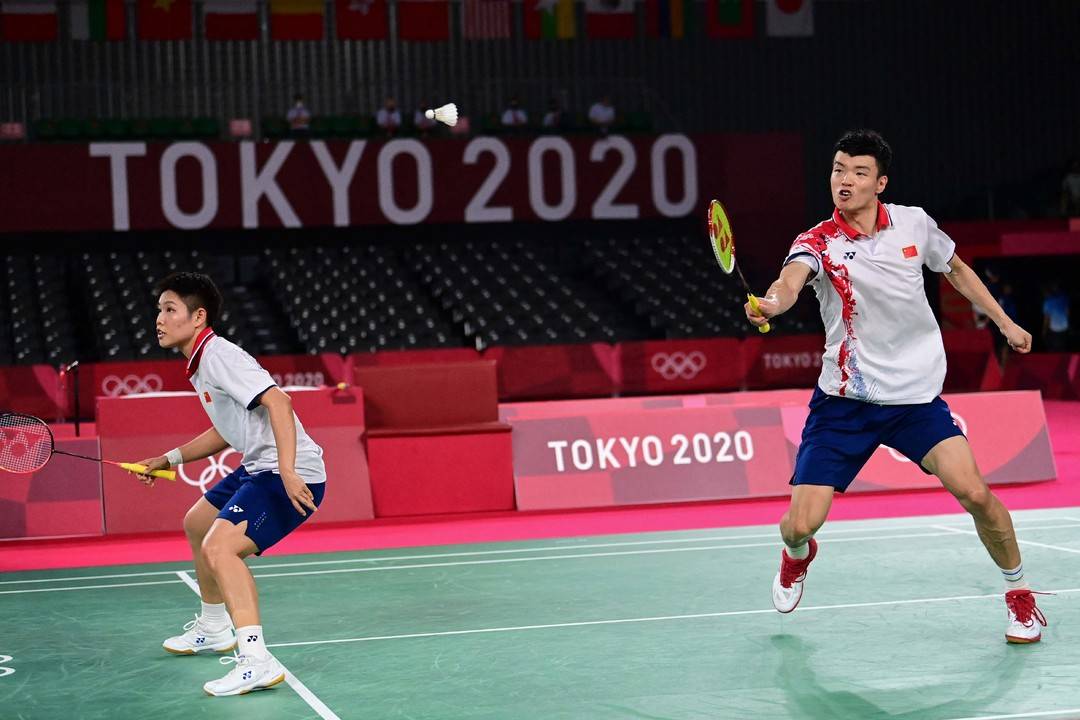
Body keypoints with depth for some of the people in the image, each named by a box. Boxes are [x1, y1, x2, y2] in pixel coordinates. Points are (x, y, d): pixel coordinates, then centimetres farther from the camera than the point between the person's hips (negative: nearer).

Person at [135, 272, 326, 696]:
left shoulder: (220, 355, -17)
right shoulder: (199, 364, 15)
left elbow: (277, 402, -27)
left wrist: (287, 472, -36)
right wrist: (170, 459, 25)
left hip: (291, 475, -12)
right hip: (257, 468, 12)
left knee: (218, 547, -27)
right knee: (197, 524, 30)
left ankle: (256, 661, -33)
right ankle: (215, 628, 48)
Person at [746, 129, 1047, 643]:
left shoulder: (914, 224, -1)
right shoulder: (818, 242, -11)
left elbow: (956, 269, 19)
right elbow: (791, 279, -34)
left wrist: (1005, 322, 20)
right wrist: (772, 303, -57)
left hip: (916, 394, 1)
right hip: (843, 401, -1)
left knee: (974, 492, -16)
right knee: (800, 523, -7)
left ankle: (1018, 592, 11)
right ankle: (797, 557, 34)